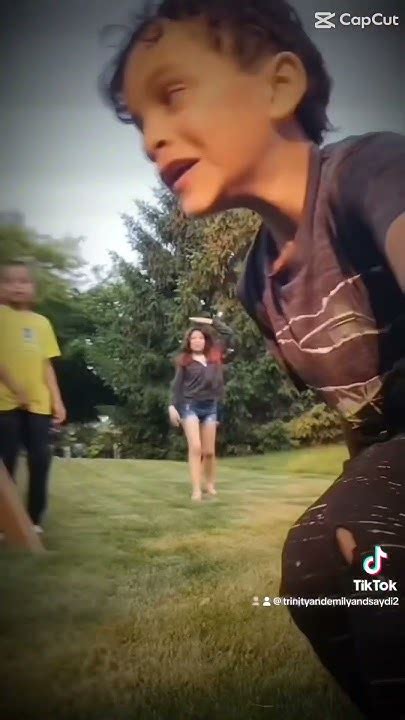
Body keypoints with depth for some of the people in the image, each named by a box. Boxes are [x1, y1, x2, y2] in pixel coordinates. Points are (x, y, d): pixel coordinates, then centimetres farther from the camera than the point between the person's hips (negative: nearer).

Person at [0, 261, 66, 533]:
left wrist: (57, 400, 10)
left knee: (40, 460, 3)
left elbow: (46, 364, 14)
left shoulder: (42, 322, 14)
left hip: (39, 403, 4)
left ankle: (35, 519, 14)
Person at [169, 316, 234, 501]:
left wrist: (210, 322, 14)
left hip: (210, 407, 3)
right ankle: (196, 489, -13)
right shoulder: (184, 361, 3)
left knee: (209, 451, 7)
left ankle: (210, 484, 27)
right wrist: (173, 406, -9)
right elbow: (177, 385, 1)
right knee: (195, 447, -14)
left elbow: (228, 333, 16)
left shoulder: (215, 355, 10)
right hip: (190, 406, -3)